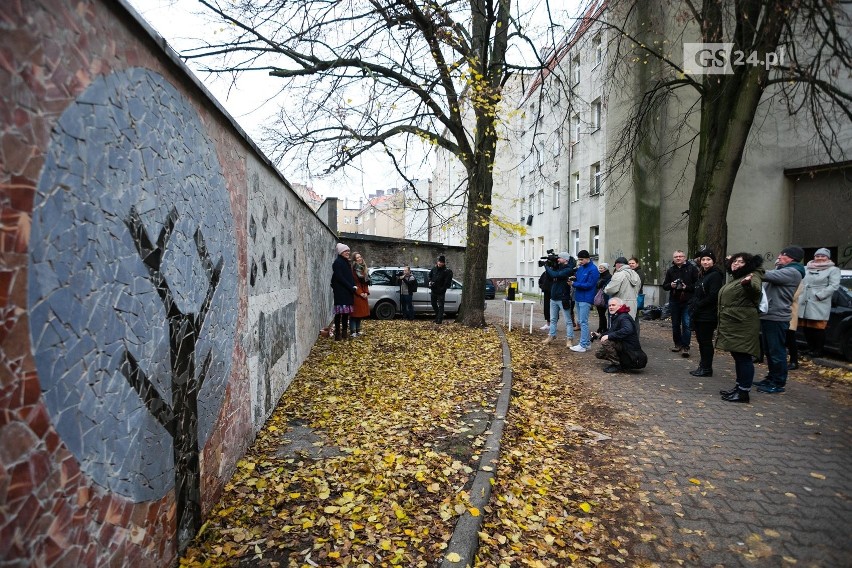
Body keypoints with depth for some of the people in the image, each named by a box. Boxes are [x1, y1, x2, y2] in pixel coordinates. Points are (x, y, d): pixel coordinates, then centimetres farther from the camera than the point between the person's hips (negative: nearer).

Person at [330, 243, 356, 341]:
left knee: (346, 312, 8)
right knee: (339, 312, -8)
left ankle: (344, 333, 14)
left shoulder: (347, 262, 17)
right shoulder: (337, 262, -8)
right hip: (340, 291, -8)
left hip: (348, 291, 8)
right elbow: (339, 278, -16)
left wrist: (353, 286, 0)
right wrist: (351, 287, -15)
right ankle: (338, 334, -7)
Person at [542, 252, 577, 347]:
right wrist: (550, 266, -1)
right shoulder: (558, 267, 12)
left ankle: (570, 339, 4)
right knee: (553, 319, 14)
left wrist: (547, 267, -10)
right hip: (554, 298, 8)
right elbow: (550, 276, 13)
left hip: (563, 299, -8)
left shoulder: (568, 269, -14)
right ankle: (551, 336, 22)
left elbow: (555, 275, -25)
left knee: (568, 320, 0)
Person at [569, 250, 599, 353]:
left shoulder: (593, 269, -12)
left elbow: (589, 285, -17)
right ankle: (587, 343, 23)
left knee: (583, 322, -7)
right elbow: (577, 278, 20)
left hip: (586, 299, -8)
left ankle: (583, 345, -2)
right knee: (581, 321, 13)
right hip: (578, 297, 8)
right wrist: (573, 278, -3)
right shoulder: (580, 268, 11)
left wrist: (574, 284, -17)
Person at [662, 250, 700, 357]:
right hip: (674, 301, 4)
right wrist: (671, 285, -8)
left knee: (686, 324, -8)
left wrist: (687, 287, -18)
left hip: (687, 301, -4)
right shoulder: (670, 270, 10)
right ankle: (677, 344, 23)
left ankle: (685, 346, -4)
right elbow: (664, 286, 12)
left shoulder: (692, 269, -2)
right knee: (675, 324, 11)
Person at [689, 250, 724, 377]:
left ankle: (707, 369, 6)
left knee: (706, 341, -2)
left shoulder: (715, 275, -11)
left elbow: (713, 296, -19)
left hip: (708, 316, -8)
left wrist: (698, 305, -13)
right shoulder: (702, 275, 16)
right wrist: (694, 307, 6)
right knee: (701, 341, 13)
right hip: (699, 315, 8)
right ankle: (703, 365, 22)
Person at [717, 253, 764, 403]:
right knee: (737, 356, 15)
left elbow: (756, 288, -32)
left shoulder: (752, 276, -10)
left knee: (743, 356, -6)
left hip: (743, 325, -10)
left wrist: (749, 283, -56)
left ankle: (744, 392, -2)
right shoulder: (735, 278, 17)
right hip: (732, 324, 10)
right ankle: (739, 386, 24)